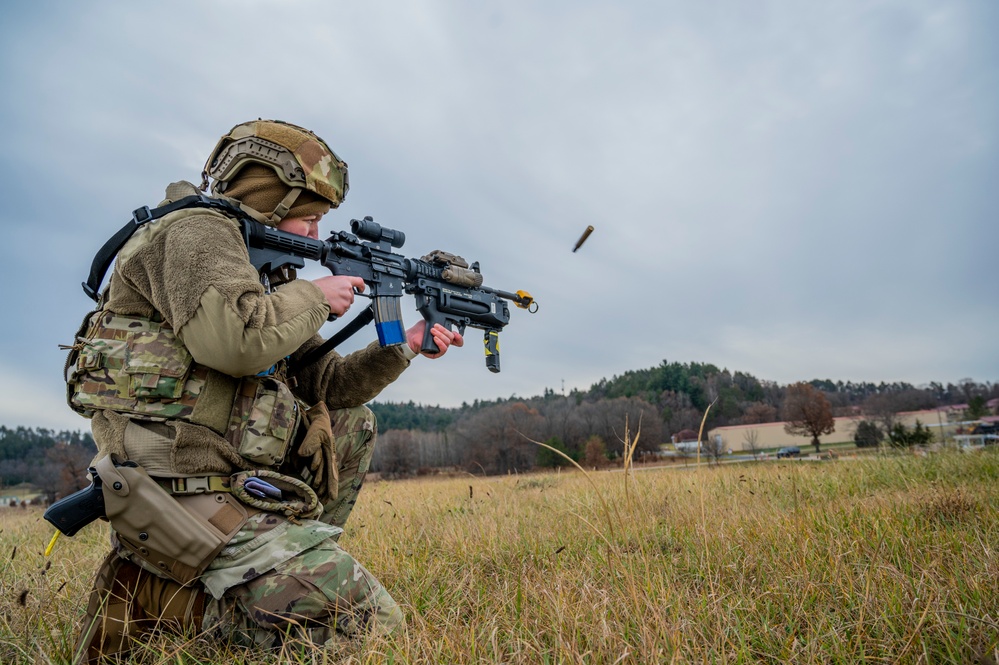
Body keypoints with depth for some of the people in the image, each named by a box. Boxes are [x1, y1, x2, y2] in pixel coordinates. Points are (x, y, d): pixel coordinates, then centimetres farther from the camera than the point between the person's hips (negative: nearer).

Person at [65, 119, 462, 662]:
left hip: (230, 475, 10)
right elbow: (236, 340, -29)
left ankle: (295, 563, 14)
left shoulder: (264, 268, 19)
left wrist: (403, 347, 14)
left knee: (353, 424, 23)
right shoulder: (195, 232, -8)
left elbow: (323, 384, 20)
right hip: (186, 491, -10)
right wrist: (314, 295, -11)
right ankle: (157, 594, -4)